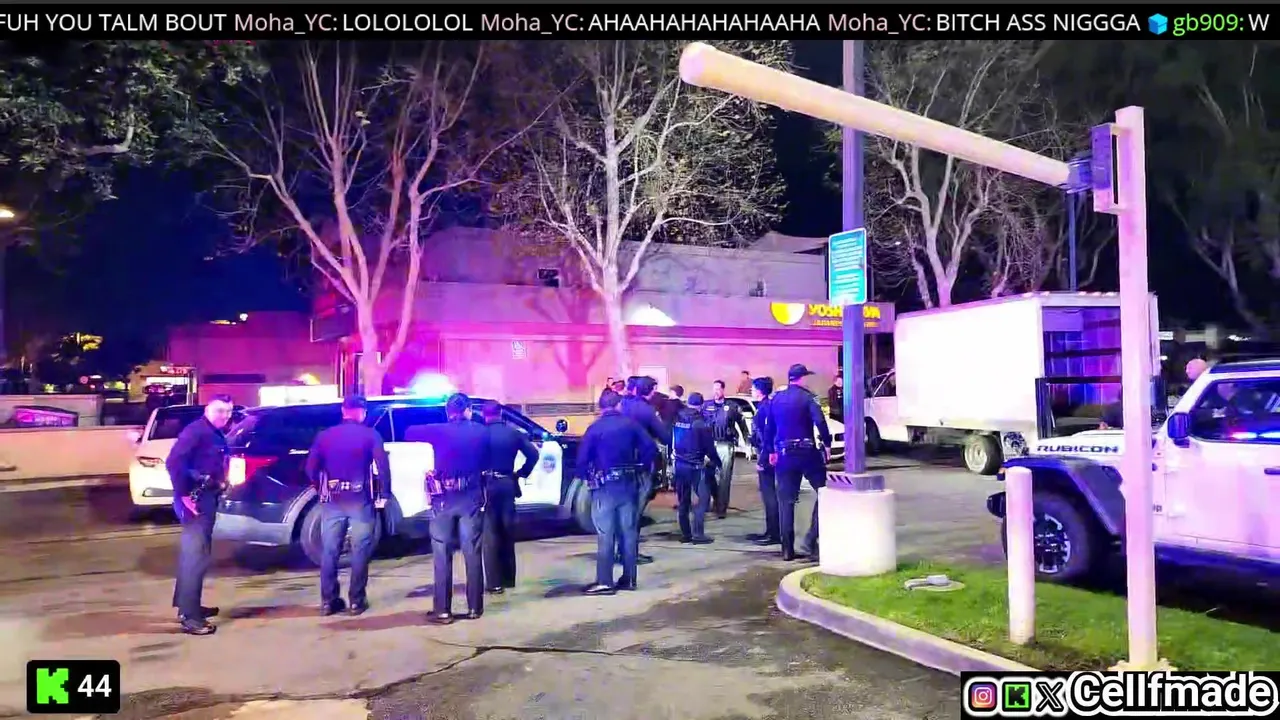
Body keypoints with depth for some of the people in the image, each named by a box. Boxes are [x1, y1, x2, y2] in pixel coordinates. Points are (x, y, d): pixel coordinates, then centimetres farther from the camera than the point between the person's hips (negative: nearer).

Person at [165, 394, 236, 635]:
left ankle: (187, 605, 32)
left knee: (193, 552, 19)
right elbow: (173, 463, -24)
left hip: (207, 498, 10)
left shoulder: (217, 436, 15)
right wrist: (183, 495, -24)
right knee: (196, 555, -9)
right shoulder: (196, 431, -14)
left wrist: (220, 485, 1)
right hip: (195, 499, -10)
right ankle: (189, 616, -5)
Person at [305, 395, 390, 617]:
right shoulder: (370, 435, -2)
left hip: (332, 501, 3)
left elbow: (311, 468, 1)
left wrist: (321, 490, 15)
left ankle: (328, 601, 13)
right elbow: (383, 466, -10)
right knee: (359, 551, 5)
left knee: (329, 552, 10)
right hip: (360, 499, -2)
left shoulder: (325, 435, 5)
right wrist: (383, 494, -2)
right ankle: (356, 600, 8)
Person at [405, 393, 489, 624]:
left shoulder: (439, 431, -3)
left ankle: (442, 610, 4)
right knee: (472, 553, 9)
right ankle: (474, 607, 13)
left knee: (442, 555, 5)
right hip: (472, 497, 2)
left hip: (444, 498, -1)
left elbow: (409, 434, 7)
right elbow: (486, 462, 6)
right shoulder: (481, 432, 2)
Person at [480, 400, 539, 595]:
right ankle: (509, 578, 22)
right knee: (507, 533, 15)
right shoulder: (514, 433, 5)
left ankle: (494, 582, -1)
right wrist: (522, 473, 10)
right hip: (508, 484, 4)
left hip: (487, 485, -4)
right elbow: (533, 454, 2)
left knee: (490, 535, 1)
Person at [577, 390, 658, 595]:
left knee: (606, 535, -1)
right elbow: (650, 448, -3)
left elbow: (582, 459, -12)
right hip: (629, 483, 3)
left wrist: (590, 476, 4)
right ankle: (629, 579, 14)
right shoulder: (630, 424, 3)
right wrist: (639, 468, 7)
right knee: (629, 532, 10)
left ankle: (605, 582, -2)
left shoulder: (595, 428, -6)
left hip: (605, 486, -3)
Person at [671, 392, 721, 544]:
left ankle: (685, 534, 16)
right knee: (703, 498, 1)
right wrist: (717, 461, 4)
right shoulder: (700, 422, -13)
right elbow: (709, 446, -9)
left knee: (683, 500, 13)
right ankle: (698, 534, -6)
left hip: (679, 464, 6)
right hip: (696, 465, -6)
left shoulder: (678, 418, 2)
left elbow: (671, 440, 9)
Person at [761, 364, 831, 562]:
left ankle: (788, 549, 8)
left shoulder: (776, 399, 10)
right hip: (806, 452, -5)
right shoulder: (806, 397, -7)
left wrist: (771, 451, 21)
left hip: (783, 455, 5)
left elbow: (768, 427, 14)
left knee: (786, 501, 8)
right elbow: (820, 421, -19)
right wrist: (827, 444, -10)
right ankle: (811, 540, -3)